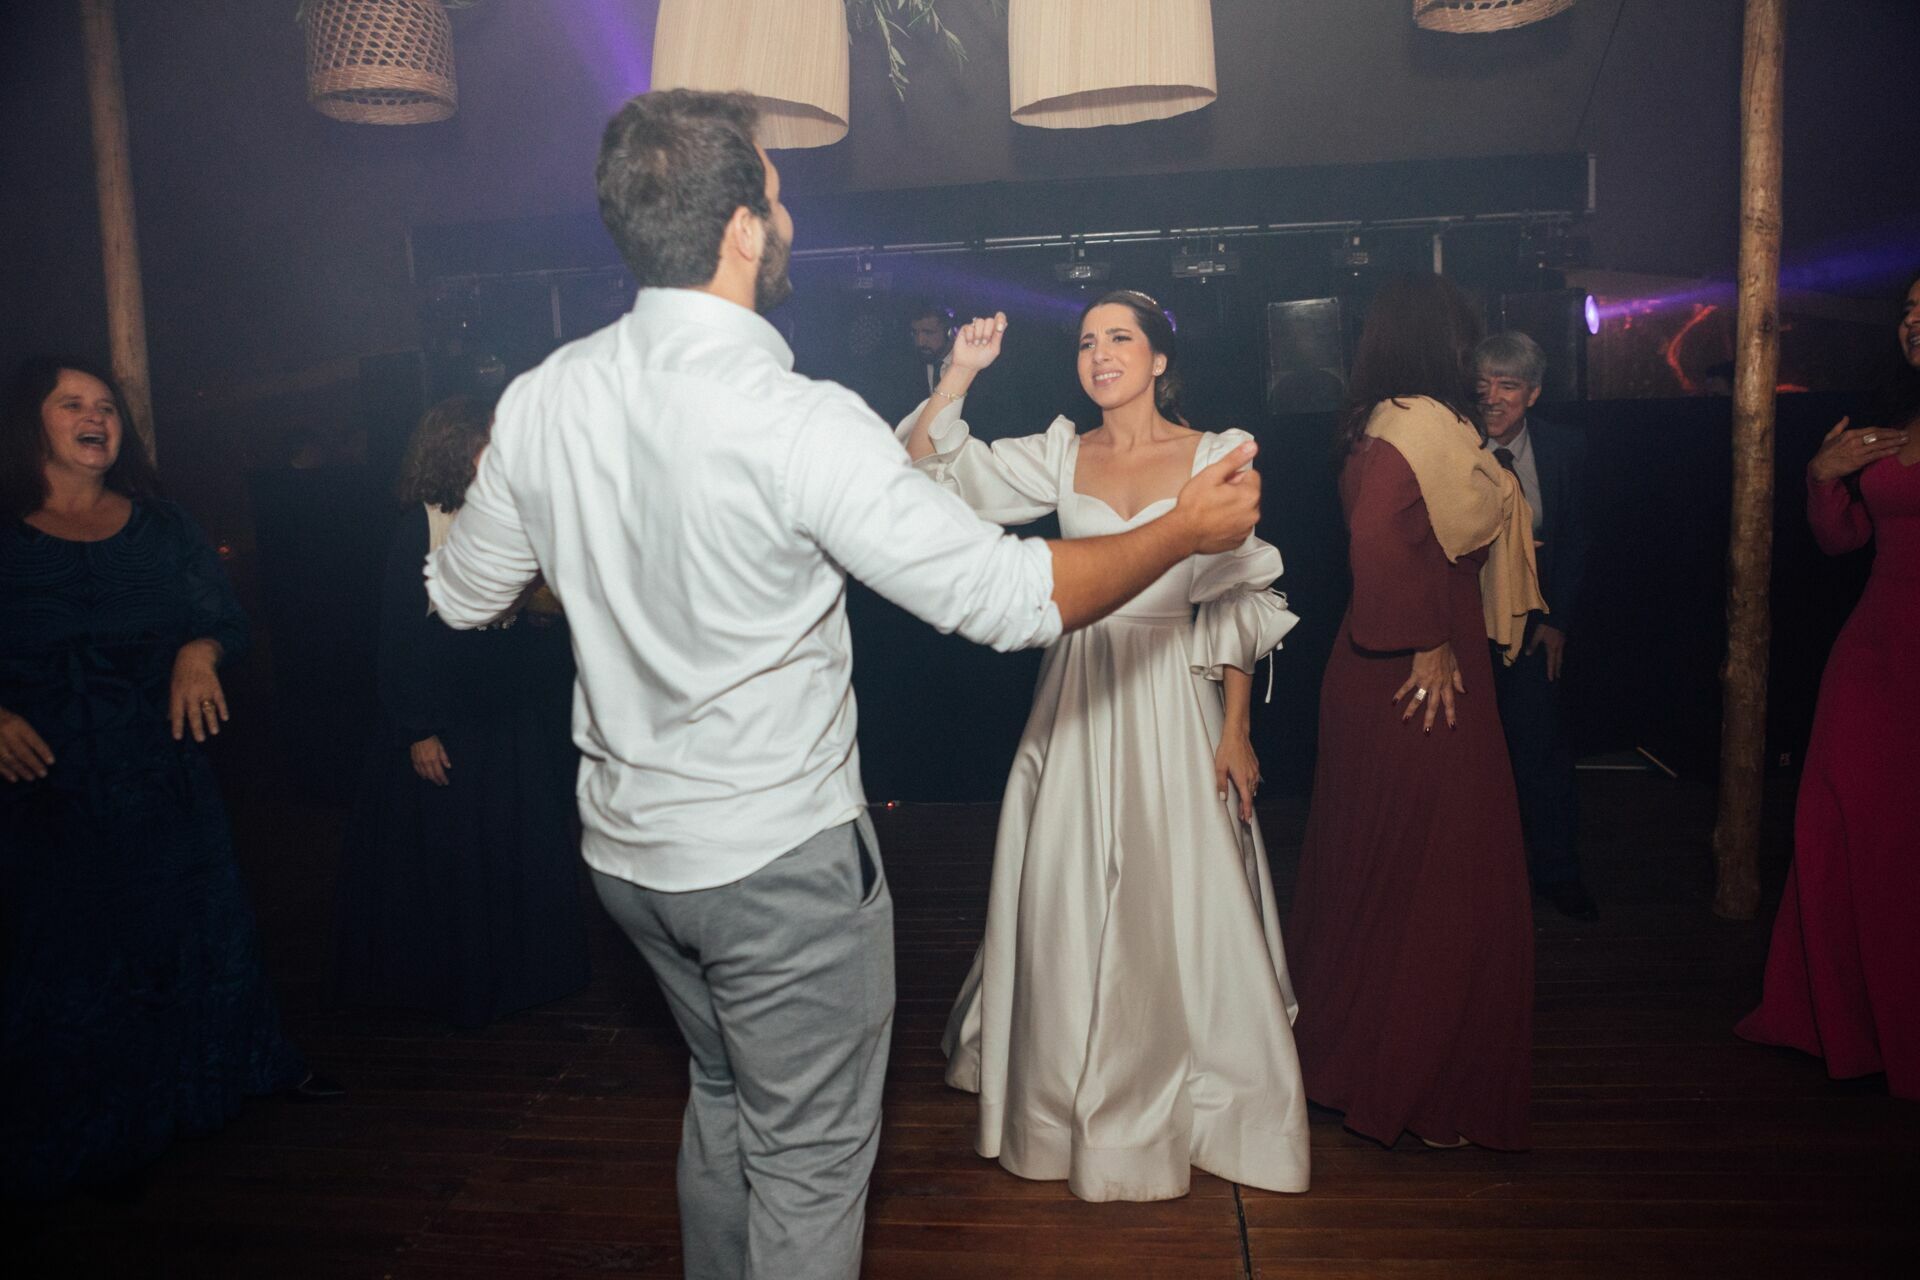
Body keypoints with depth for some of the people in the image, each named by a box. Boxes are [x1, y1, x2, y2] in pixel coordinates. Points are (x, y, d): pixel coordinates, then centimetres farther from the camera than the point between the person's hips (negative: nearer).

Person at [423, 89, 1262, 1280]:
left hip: (628, 845, 7)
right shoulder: (798, 422, -24)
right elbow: (1010, 595, -22)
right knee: (811, 1157, 13)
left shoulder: (542, 398, -5)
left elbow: (463, 593, 9)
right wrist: (1186, 530, -8)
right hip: (781, 858, -7)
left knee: (726, 1097, 29)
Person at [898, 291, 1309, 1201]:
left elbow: (1241, 604, -2)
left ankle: (1191, 1101, 26)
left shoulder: (1215, 456, -1)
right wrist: (960, 375, -14)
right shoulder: (1060, 455, 5)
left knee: (1182, 902, 3)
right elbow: (930, 471, -1)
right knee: (1067, 900, 8)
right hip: (1080, 696, 3)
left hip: (1173, 698, -2)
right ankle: (1073, 1099, 30)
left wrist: (1236, 731, -6)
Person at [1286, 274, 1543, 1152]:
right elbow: (1381, 533, -30)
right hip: (1425, 682, -9)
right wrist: (1427, 642, -23)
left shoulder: (1375, 423, 12)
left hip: (1373, 675, 9)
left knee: (1373, 866, 18)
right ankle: (1417, 1087, 14)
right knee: (1441, 877, 2)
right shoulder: (1427, 421, -15)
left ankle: (1345, 1041, 33)